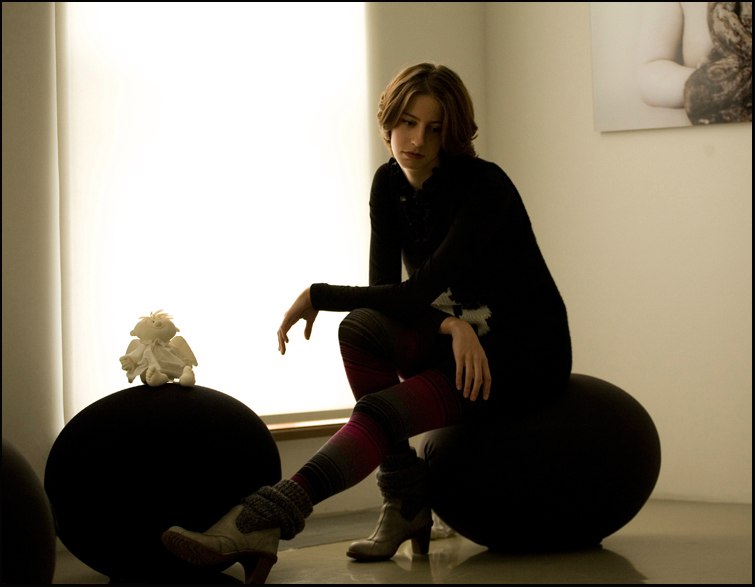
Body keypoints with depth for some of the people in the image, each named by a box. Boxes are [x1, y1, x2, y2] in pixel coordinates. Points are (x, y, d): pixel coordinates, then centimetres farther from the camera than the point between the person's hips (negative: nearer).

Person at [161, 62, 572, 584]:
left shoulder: (484, 186, -21)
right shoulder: (390, 183, 0)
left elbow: (415, 294, -27)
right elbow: (385, 289, -6)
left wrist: (317, 296, -17)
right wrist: (448, 326, -25)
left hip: (527, 355, -6)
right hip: (461, 340, 7)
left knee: (383, 409, -29)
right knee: (361, 327, -23)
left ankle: (261, 526, -42)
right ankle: (406, 503, -14)